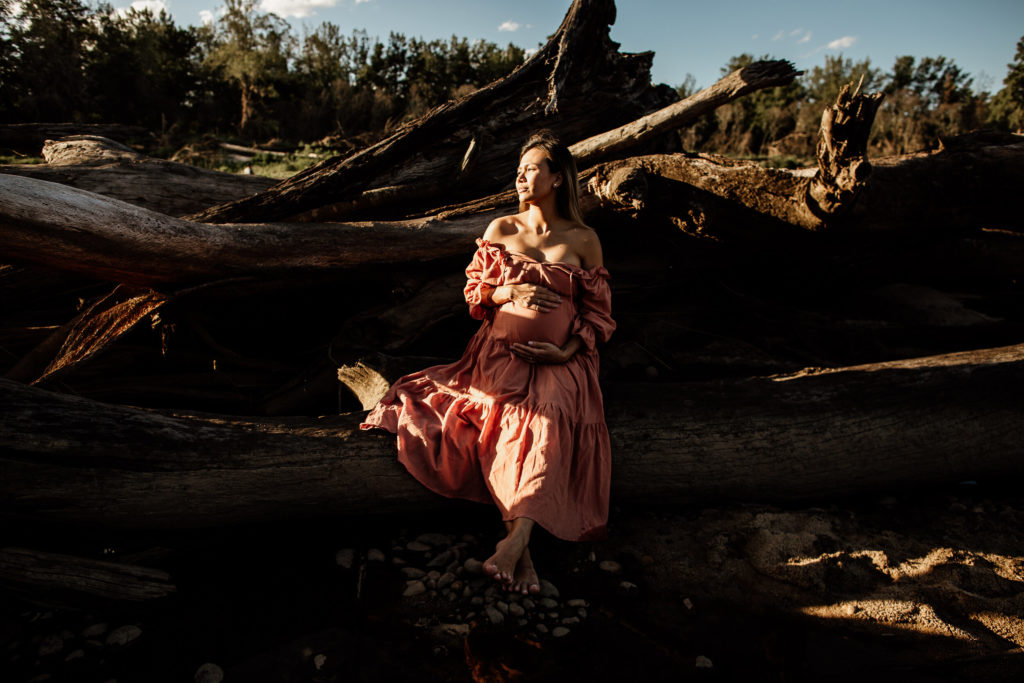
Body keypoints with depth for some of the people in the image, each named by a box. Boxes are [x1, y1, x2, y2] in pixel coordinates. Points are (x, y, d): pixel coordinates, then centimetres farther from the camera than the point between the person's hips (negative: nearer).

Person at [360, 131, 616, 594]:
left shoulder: (583, 240, 7)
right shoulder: (500, 230, 11)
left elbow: (599, 312, 9)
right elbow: (474, 291, 13)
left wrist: (568, 351, -8)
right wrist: (509, 292, -8)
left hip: (559, 364, -1)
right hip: (501, 354, 1)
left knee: (550, 423, -31)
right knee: (508, 426, -26)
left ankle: (515, 539, -39)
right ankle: (522, 549, -29)